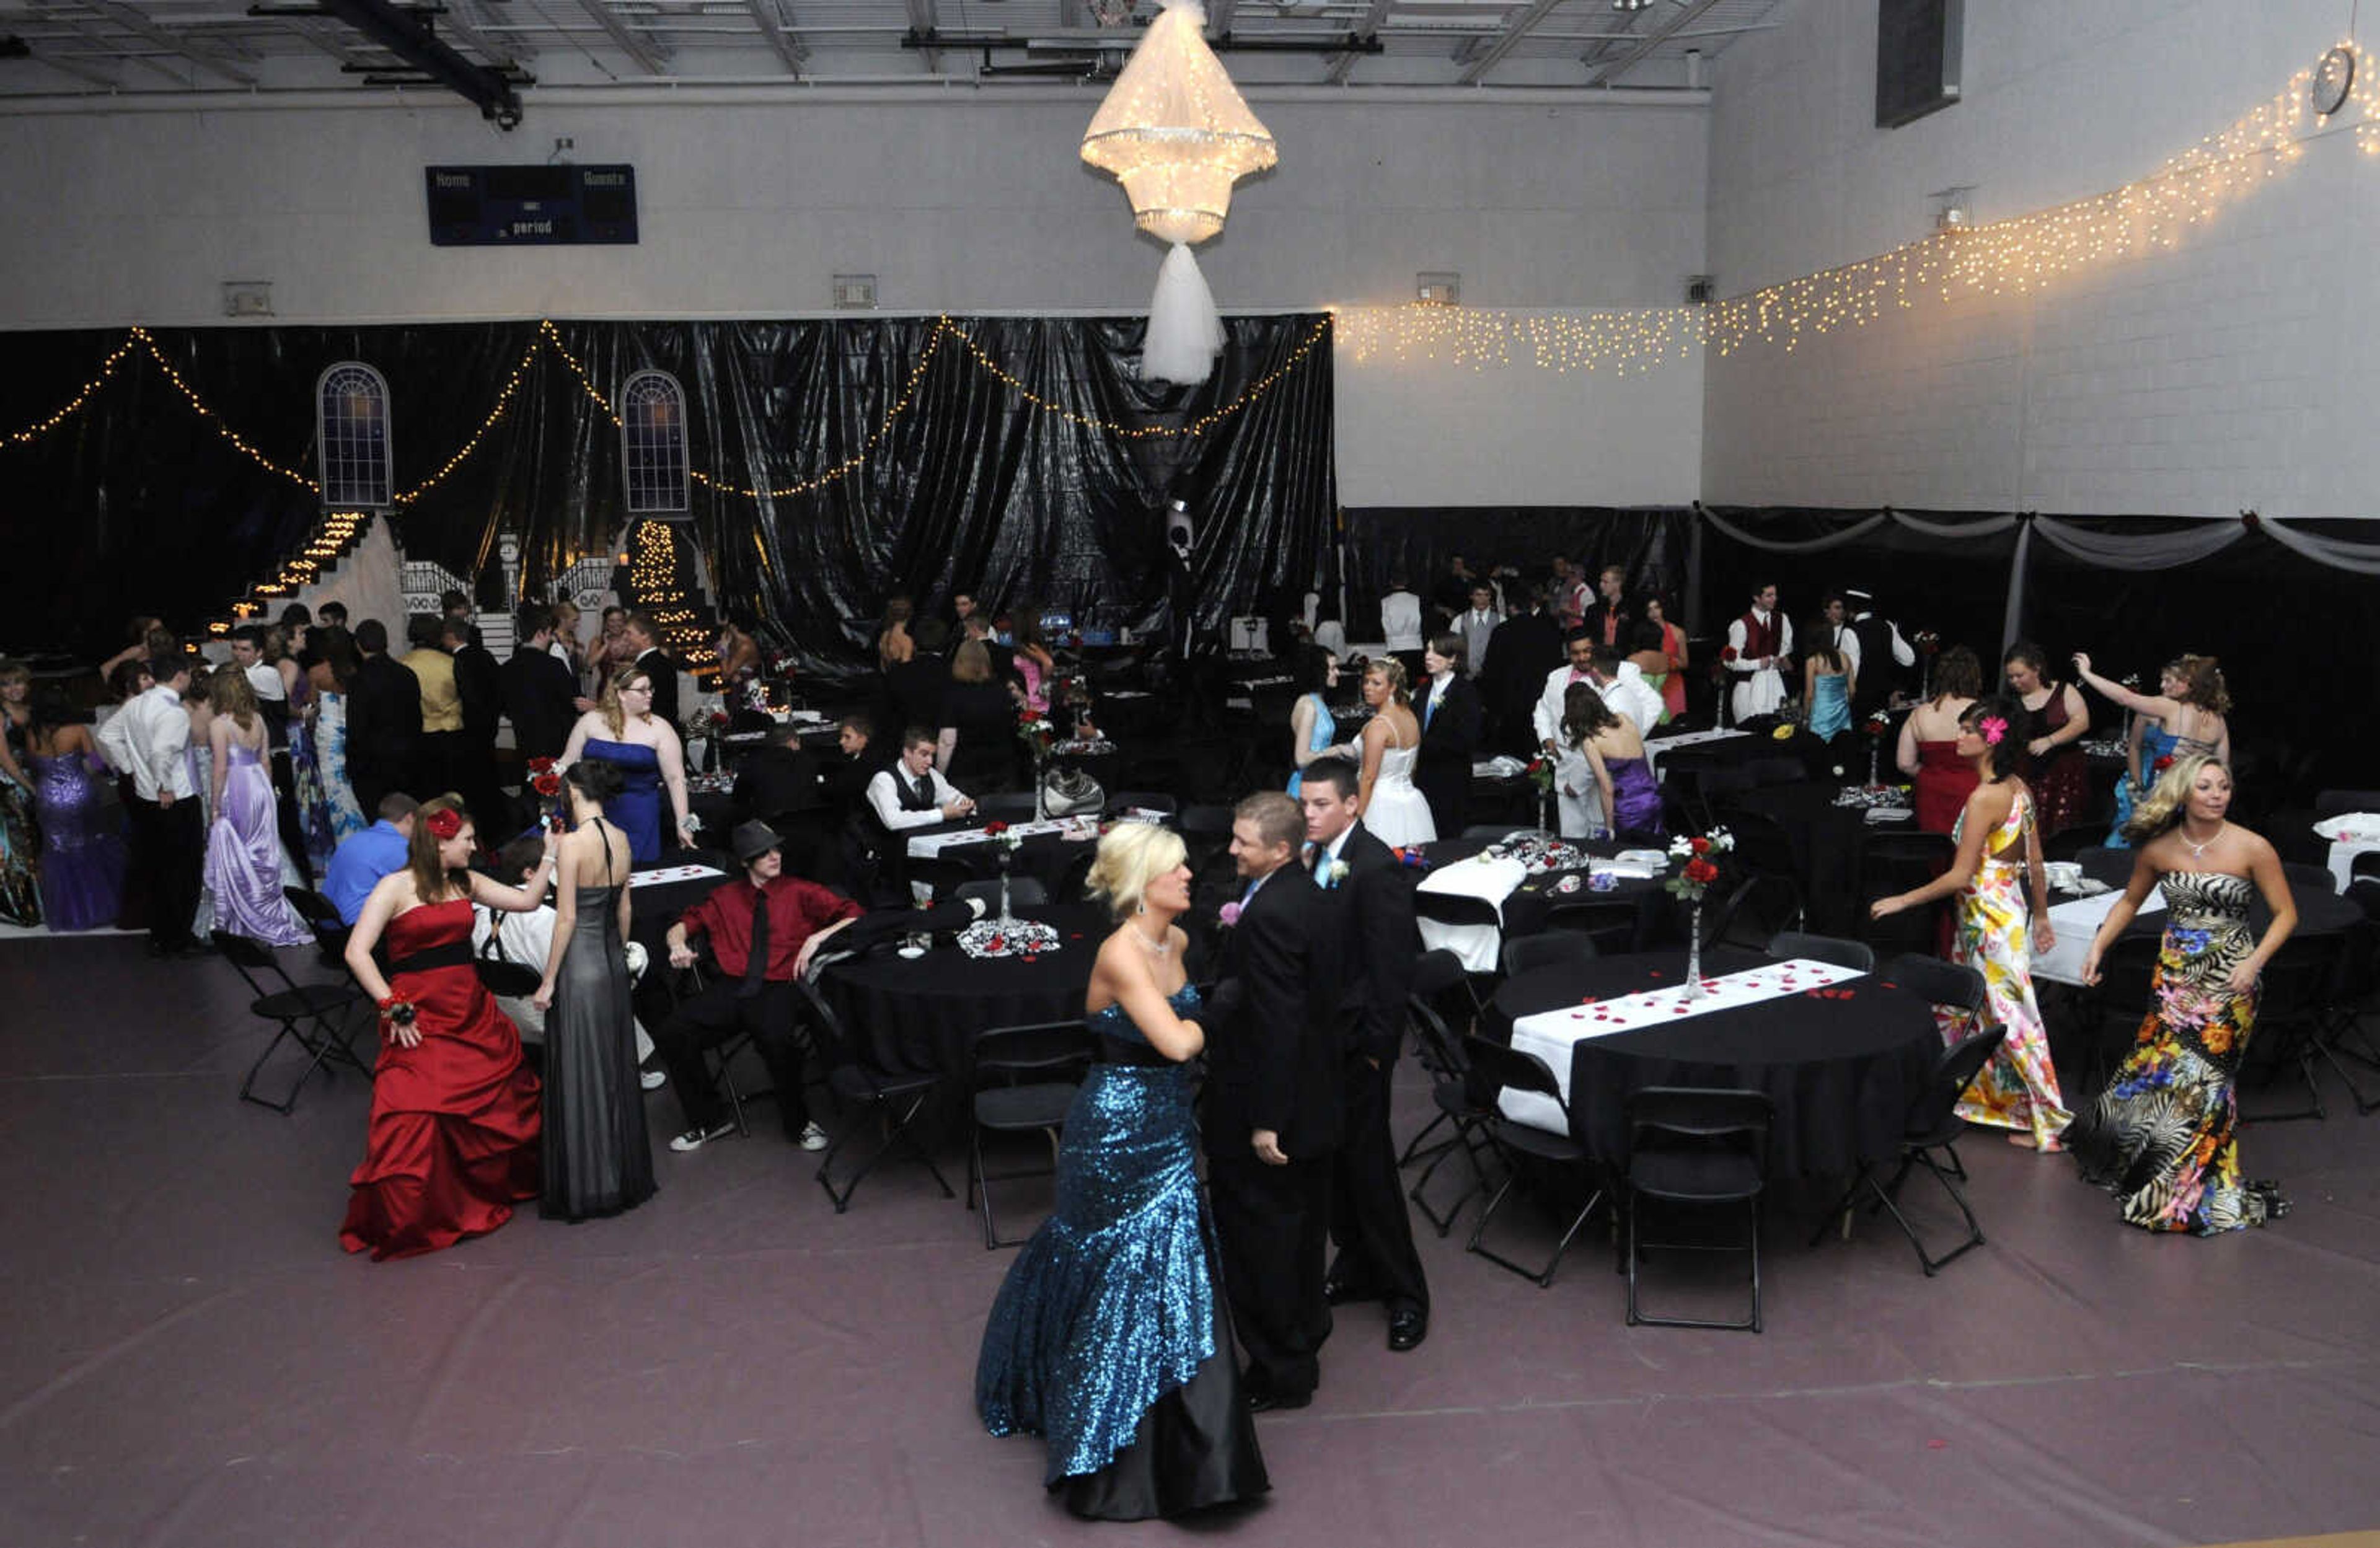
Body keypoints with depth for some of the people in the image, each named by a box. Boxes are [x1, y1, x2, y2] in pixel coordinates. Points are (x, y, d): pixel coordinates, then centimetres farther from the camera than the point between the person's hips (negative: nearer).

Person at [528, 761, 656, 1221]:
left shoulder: (572, 843, -17)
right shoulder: (621, 840, 4)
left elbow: (566, 918, -16)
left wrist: (548, 982, -10)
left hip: (579, 964, -7)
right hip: (613, 961, 7)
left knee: (579, 1076, 3)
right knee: (616, 1068, 16)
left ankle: (586, 1187, 11)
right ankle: (624, 1174, 27)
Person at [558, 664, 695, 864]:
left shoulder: (659, 728, -1)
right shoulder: (591, 720, 4)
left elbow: (675, 779, -4)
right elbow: (566, 763, 9)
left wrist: (683, 825, -9)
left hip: (639, 819, -1)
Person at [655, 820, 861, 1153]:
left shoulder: (800, 892, 13)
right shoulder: (726, 898, 22)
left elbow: (855, 915, 7)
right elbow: (683, 924, 26)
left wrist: (819, 938, -9)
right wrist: (678, 944, 2)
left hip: (779, 989, -3)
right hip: (730, 988, 4)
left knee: (778, 1041, -36)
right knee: (671, 1036, -19)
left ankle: (799, 1124, -8)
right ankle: (709, 1120, 2)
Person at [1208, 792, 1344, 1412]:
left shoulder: (1270, 915, -26)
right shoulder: (1301, 895, 4)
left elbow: (1278, 1025, -27)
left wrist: (1265, 1122, -23)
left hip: (1267, 1106, -10)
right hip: (1312, 1096, 10)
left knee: (1261, 1235, 4)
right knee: (1298, 1226, 23)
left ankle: (1280, 1372, 17)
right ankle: (1303, 1336, 40)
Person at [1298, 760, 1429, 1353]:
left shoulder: (1378, 869, -19)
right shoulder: (1315, 857, 5)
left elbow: (1392, 969, -18)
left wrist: (1375, 1047, -17)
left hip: (1357, 1037, -8)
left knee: (1366, 1159, 0)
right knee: (1335, 1155, 16)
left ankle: (1404, 1291, 13)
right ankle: (1357, 1265, 32)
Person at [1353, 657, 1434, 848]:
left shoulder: (1378, 725, -15)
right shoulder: (1410, 716, 9)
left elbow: (1369, 778, -16)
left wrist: (1357, 819, -12)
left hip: (1383, 803, -8)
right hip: (1412, 801, 8)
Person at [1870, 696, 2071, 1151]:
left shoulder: (1985, 797, -21)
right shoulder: (2018, 789, 6)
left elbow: (1962, 876, -20)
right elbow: (2035, 863, 12)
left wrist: (1903, 901, -12)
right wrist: (2041, 917, 22)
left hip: (1990, 918, -9)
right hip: (2009, 907, 9)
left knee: (2010, 1017, 0)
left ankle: (2044, 1122, 10)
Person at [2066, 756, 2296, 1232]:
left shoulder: (2253, 849, -9)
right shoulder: (2158, 848, 0)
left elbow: (2286, 914, -1)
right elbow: (2130, 900, 16)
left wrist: (2254, 962, -13)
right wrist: (2098, 946, 6)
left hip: (2229, 980, -3)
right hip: (2174, 975, 3)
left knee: (2202, 1073, -6)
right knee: (2165, 1065, -2)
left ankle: (2188, 1190, 8)